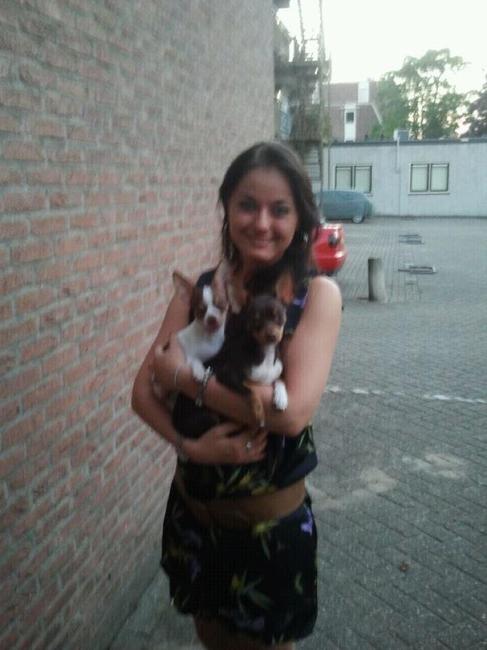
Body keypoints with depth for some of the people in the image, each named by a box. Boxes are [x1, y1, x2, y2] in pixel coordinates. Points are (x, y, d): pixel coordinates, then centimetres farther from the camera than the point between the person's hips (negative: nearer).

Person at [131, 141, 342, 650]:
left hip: (271, 517, -3)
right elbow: (143, 391, -7)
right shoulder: (199, 290, -4)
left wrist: (184, 374, -19)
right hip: (192, 504, 4)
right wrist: (188, 443, -25)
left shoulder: (317, 294, -15)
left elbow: (293, 410, -26)